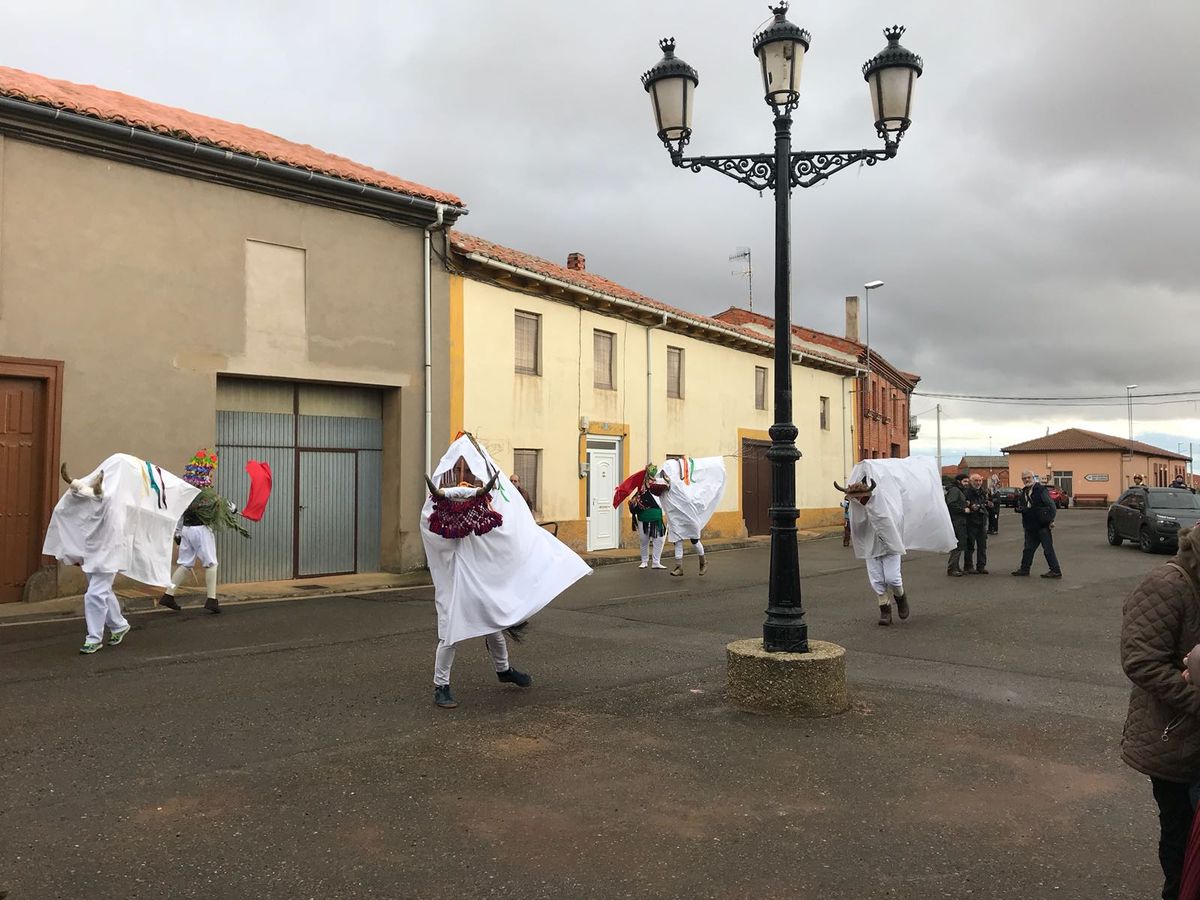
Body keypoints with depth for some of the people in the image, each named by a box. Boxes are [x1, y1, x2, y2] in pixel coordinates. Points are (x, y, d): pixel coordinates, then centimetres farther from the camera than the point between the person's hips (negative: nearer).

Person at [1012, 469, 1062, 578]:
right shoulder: (1023, 492, 14)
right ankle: (1024, 569, 26)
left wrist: (1051, 520, -19)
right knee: (1028, 549, 16)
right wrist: (1020, 508, -1)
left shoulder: (1041, 489, -10)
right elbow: (1020, 507, 23)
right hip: (1030, 526, 8)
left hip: (1042, 525, -8)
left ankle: (1056, 571, 1)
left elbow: (1050, 505, -15)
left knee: (1048, 549, -4)